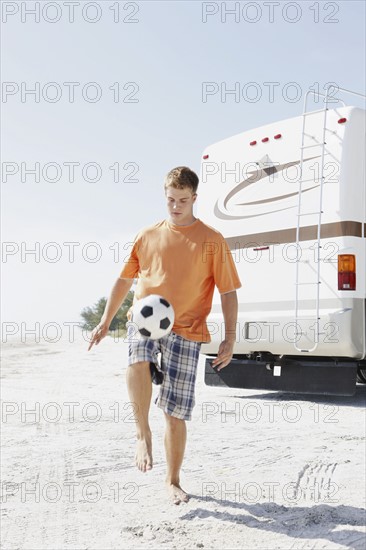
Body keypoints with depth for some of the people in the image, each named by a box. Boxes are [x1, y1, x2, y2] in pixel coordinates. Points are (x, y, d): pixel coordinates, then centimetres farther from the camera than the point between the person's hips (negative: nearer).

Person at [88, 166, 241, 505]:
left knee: (176, 413, 0)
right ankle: (143, 433, -14)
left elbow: (228, 292, 2)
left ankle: (173, 482, 20)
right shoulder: (147, 236, 10)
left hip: (186, 330, -1)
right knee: (137, 361, -35)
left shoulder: (212, 241, 2)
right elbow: (124, 280, 20)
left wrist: (230, 338, -6)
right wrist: (105, 321, 16)